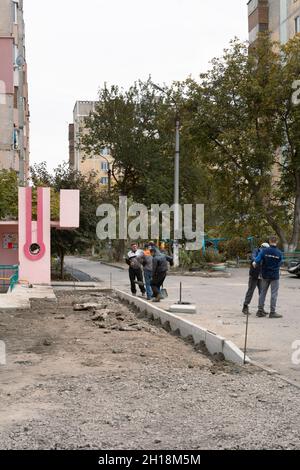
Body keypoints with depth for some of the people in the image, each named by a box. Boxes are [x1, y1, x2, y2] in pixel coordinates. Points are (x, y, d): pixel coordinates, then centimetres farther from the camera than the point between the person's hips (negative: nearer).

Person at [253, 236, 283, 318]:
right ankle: (272, 312, 3)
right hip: (275, 276, -2)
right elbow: (280, 264, 0)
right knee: (274, 294, 2)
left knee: (263, 292, 12)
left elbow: (257, 259, -15)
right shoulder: (279, 253, -8)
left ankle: (260, 310, 15)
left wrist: (255, 262, 6)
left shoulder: (265, 251, -7)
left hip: (265, 275, 3)